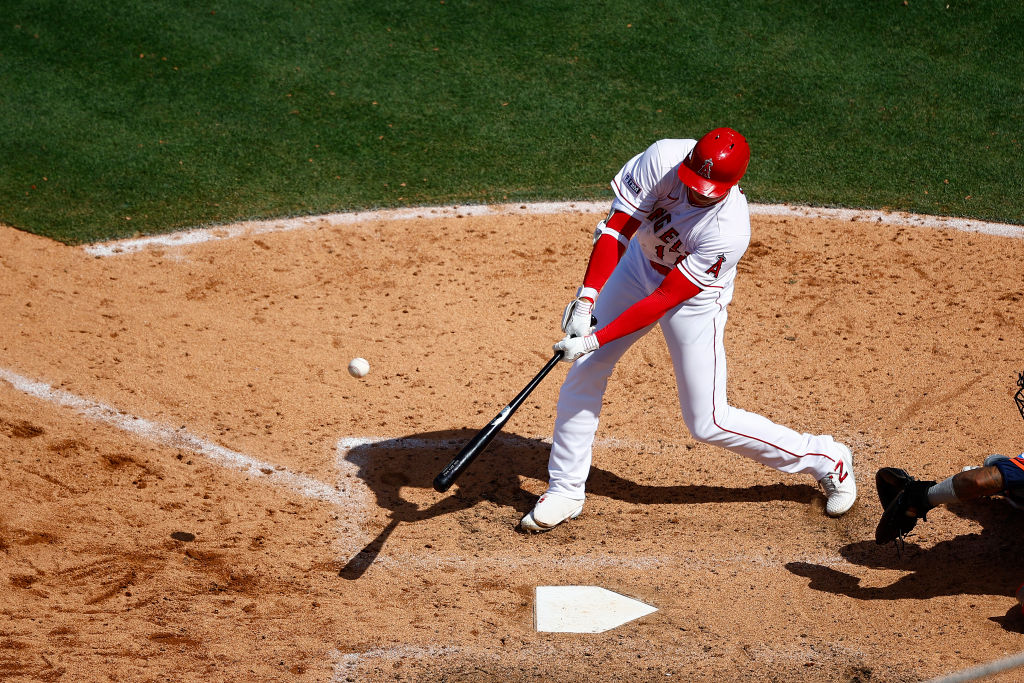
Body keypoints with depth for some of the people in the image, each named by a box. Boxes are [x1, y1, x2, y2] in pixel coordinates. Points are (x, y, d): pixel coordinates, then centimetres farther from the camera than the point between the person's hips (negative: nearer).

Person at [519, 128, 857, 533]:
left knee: (707, 422, -2)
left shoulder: (730, 232, -35)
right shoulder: (663, 159, -28)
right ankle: (565, 491, 16)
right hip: (639, 267, 4)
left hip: (696, 301, -4)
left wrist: (596, 339, -34)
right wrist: (587, 298, -34)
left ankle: (827, 460, 15)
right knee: (583, 373, 0)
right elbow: (616, 228, -24)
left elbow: (666, 299, -32)